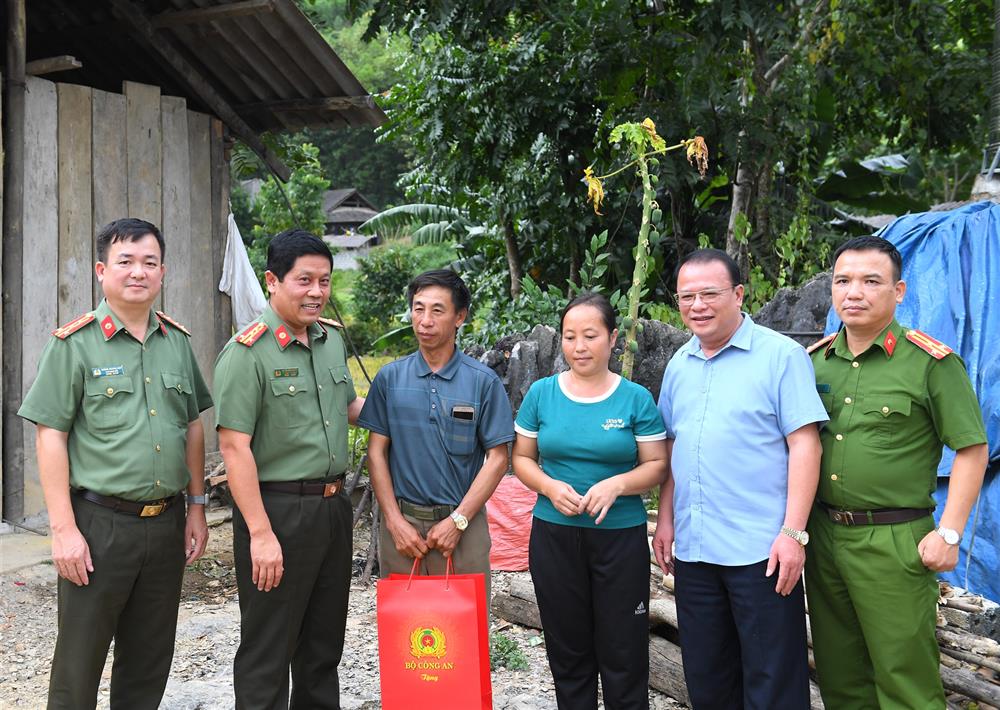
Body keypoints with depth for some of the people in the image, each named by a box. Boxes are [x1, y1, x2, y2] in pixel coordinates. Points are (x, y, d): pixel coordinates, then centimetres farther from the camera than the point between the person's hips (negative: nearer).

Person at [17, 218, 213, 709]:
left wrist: (196, 507, 11)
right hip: (99, 523, -4)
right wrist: (63, 529, -13)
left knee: (149, 661, 15)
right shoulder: (74, 343, -6)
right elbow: (50, 436, -8)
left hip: (166, 523, 5)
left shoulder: (177, 342, 9)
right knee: (78, 667, 5)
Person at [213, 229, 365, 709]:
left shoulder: (332, 338, 9)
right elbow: (233, 445, -18)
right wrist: (260, 533, -21)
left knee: (324, 644, 19)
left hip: (332, 505, 7)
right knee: (268, 651, 4)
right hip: (278, 509, -7)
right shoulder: (247, 352, -14)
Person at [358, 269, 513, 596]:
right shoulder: (389, 377, 4)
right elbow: (376, 452, 4)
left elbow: (497, 458, -3)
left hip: (462, 524, -1)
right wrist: (395, 521, -5)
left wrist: (458, 520, -10)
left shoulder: (483, 381, -2)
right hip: (400, 523, 2)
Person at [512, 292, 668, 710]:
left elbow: (656, 466, 0)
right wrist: (550, 487, -12)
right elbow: (522, 458, 8)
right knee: (567, 651, 11)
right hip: (554, 535, 2)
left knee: (623, 654, 3)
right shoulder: (541, 393, 2)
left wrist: (616, 484, -19)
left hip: (620, 536, -1)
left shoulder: (636, 398, -2)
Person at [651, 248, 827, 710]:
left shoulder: (780, 355, -8)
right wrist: (665, 518, 11)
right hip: (692, 548, 6)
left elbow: (804, 445, -12)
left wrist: (793, 532, -17)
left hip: (760, 549, -6)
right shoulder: (679, 365, 11)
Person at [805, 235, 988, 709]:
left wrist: (949, 533, -11)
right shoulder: (815, 360, 8)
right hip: (823, 534, 5)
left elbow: (971, 449, -6)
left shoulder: (932, 362, -8)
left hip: (894, 542, -5)